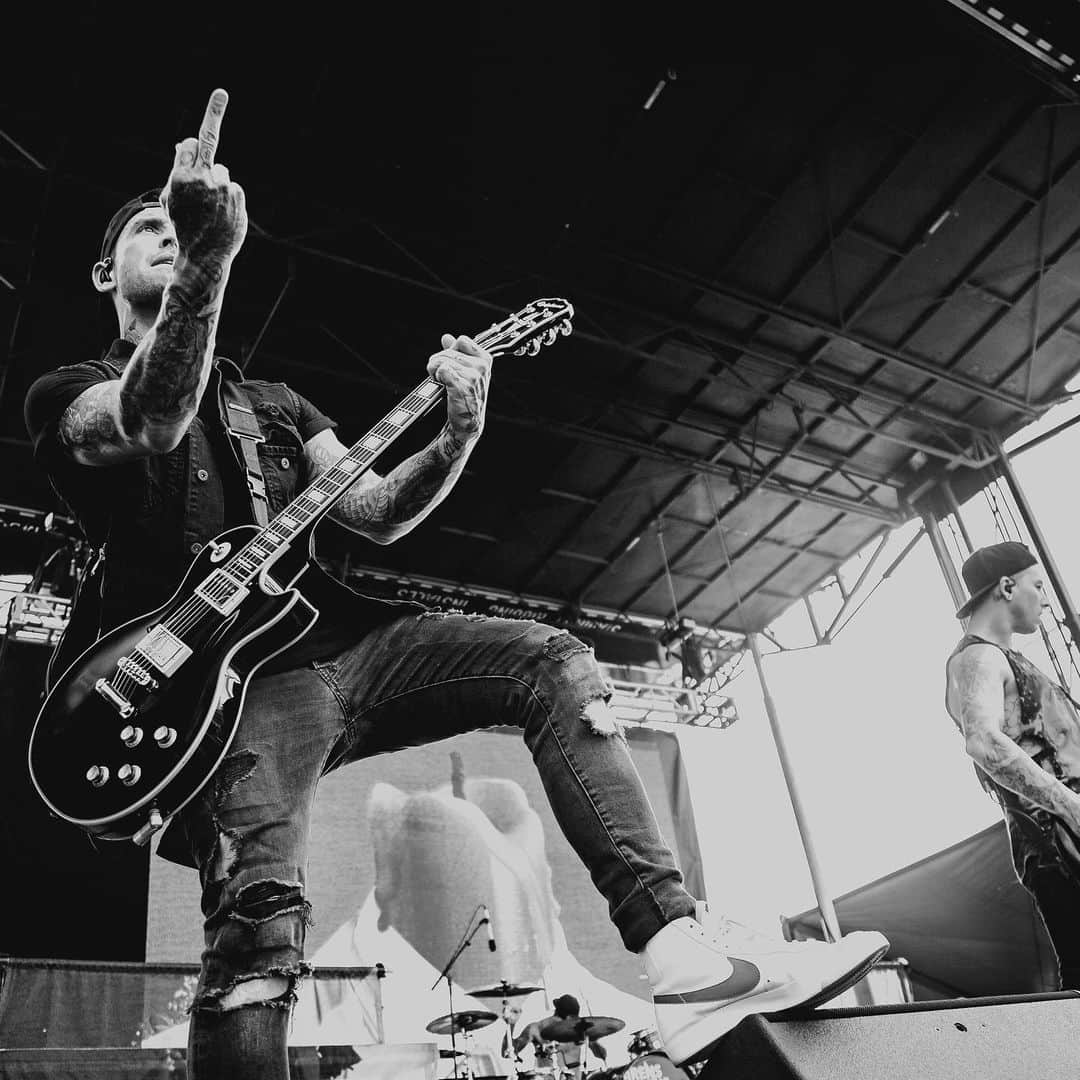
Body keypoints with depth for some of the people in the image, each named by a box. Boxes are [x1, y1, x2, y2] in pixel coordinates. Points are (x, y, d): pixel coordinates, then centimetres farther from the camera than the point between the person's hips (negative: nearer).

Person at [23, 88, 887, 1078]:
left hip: (338, 637, 6)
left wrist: (460, 434, -5)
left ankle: (675, 946, -19)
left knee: (555, 663, -13)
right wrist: (212, 257, -33)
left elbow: (375, 511, 14)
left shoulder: (270, 400, 29)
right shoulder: (68, 394, 11)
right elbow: (153, 421, -17)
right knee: (260, 914, -26)